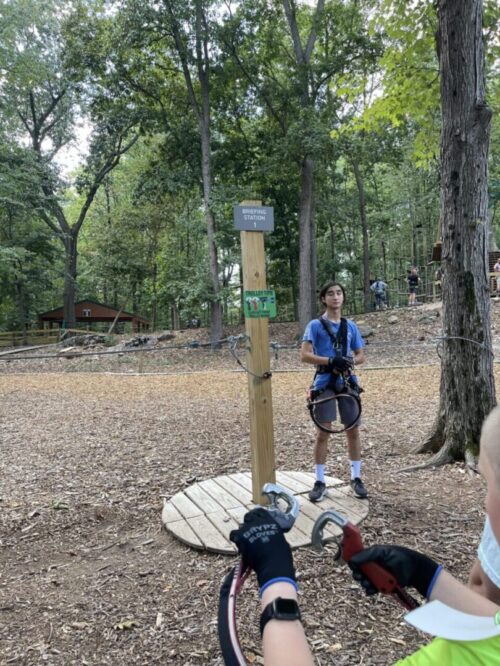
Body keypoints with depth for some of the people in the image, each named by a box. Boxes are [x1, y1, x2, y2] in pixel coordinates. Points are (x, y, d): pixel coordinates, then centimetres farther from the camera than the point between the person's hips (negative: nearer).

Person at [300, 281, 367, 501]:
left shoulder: (350, 326, 9)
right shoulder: (315, 325, -2)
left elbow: (361, 355, 12)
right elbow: (305, 355, -11)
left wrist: (349, 362, -11)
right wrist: (331, 361, -23)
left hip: (347, 382, 3)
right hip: (324, 383, -3)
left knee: (353, 430, 8)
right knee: (323, 433, -1)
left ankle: (356, 478, 22)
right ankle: (320, 482, 10)